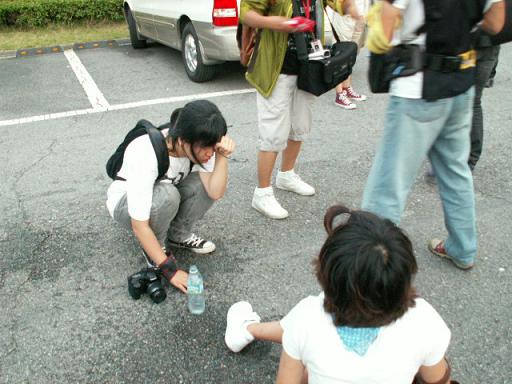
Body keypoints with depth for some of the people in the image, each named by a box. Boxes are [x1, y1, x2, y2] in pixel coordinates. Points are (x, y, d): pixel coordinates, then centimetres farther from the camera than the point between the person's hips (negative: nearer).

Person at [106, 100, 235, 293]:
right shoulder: (146, 156, -38)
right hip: (124, 203, -5)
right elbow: (139, 226, -34)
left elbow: (215, 193, -27)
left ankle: (178, 235, 0)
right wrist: (169, 269, -31)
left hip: (165, 196, 5)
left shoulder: (199, 146, -22)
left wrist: (222, 156, -39)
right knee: (166, 195, -37)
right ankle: (156, 248, -9)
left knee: (207, 183, -22)